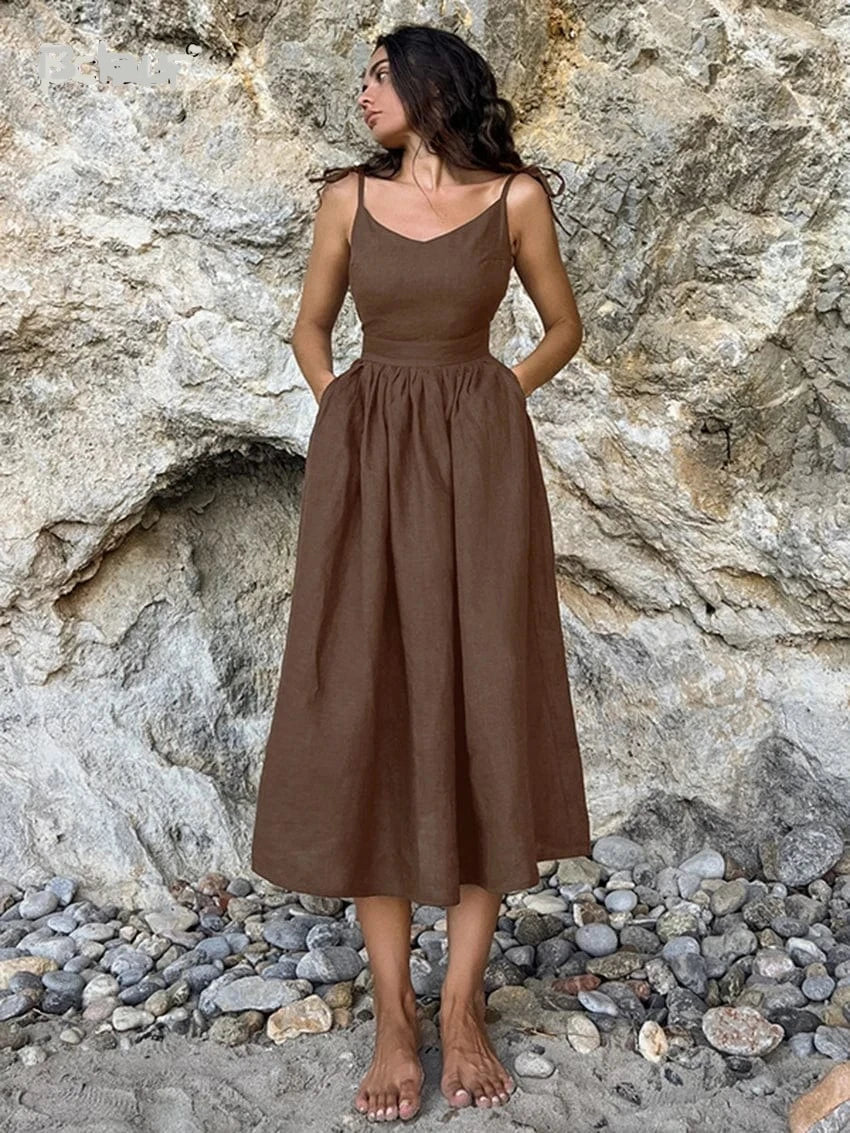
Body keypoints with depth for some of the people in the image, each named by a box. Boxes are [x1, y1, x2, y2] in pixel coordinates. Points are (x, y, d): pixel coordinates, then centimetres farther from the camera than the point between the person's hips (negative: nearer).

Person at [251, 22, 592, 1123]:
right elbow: (309, 329, 18)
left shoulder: (516, 196, 4)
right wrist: (345, 419, 2)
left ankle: (462, 1006, 11)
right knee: (368, 716, -2)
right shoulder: (349, 195, 9)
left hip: (478, 465, -1)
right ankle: (391, 1017, 9)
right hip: (366, 465, 1)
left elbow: (565, 328, 13)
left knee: (481, 712, -2)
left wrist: (492, 404, 0)